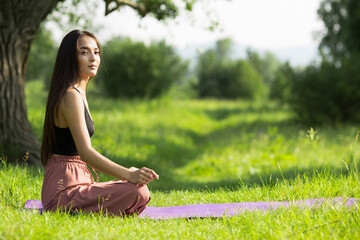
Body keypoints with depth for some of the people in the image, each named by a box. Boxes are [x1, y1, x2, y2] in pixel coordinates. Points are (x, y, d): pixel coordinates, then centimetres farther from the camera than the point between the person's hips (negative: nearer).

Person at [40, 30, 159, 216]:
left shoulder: (79, 93, 17)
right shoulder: (71, 96, -15)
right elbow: (86, 152, -23)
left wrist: (125, 172, 17)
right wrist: (128, 174, -30)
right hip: (64, 191, -10)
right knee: (138, 191, -25)